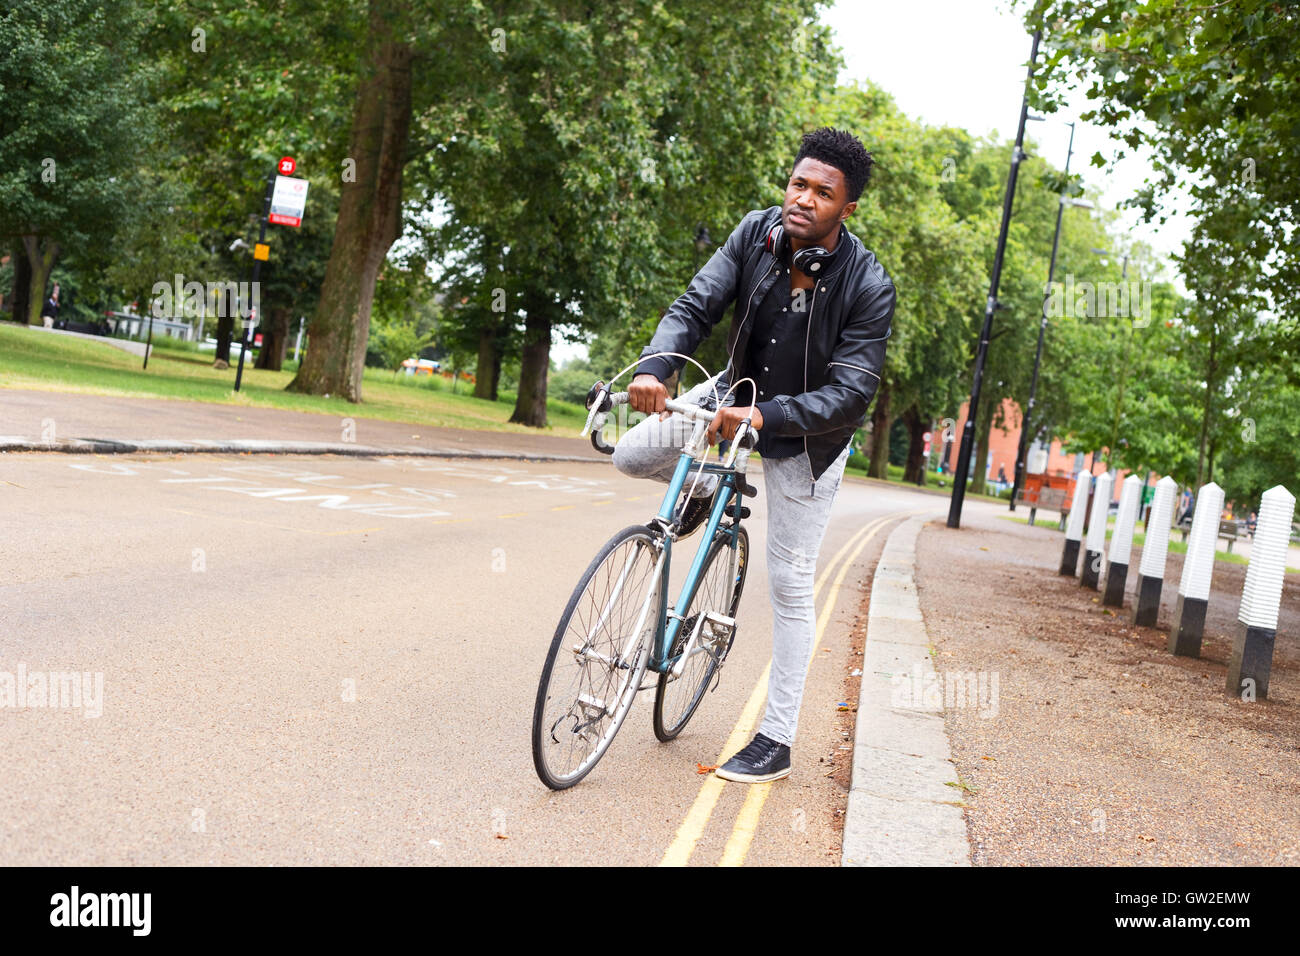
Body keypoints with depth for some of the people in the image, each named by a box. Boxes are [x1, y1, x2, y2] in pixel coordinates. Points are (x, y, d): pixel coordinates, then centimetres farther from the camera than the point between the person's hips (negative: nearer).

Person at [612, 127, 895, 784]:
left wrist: (764, 415, -43)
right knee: (632, 454, -14)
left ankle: (776, 741, 9)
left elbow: (851, 393, -29)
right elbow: (695, 306, -21)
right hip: (739, 391, 4)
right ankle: (708, 489, 20)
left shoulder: (868, 286, -26)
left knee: (790, 586, -2)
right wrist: (654, 368, -41)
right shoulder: (757, 233, -16)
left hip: (805, 432, -4)